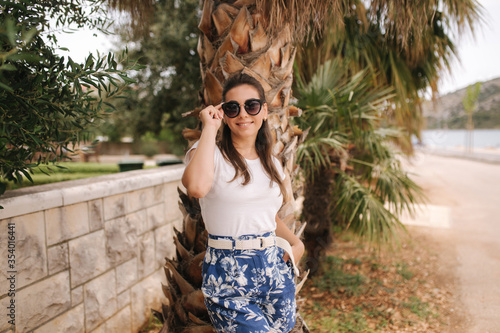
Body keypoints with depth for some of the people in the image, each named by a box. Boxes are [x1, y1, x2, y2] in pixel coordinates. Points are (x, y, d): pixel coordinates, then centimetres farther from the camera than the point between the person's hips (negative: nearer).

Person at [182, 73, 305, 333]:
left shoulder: (272, 164, 11)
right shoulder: (212, 153, -6)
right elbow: (197, 187, -30)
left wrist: (296, 242, 6)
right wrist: (210, 127, -18)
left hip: (275, 271, 6)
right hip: (228, 278, -5)